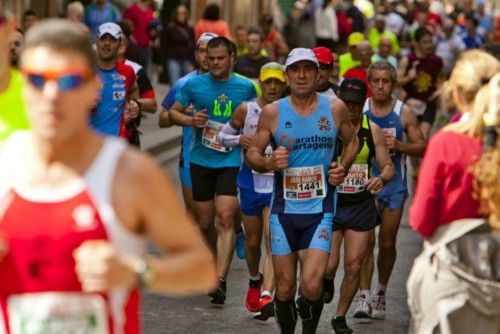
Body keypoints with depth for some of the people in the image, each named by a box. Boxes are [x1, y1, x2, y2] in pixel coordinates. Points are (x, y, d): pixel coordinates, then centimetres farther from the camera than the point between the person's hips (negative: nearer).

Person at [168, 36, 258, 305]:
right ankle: (214, 265, 35)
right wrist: (189, 120, -9)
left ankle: (220, 280, -22)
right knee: (204, 222, 10)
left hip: (231, 162, -2)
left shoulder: (245, 87, 1)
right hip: (200, 161, 2)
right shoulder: (194, 84, 3)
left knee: (226, 217, -17)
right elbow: (173, 111, 11)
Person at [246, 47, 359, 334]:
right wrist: (268, 163, -17)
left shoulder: (335, 109, 0)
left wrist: (344, 168, 0)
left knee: (312, 285, -15)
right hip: (284, 210, 1)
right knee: (285, 289, 6)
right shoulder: (272, 112, -2)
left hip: (320, 209, -1)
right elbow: (252, 153, 5)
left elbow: (352, 140, 18)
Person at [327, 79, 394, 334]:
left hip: (361, 206, 2)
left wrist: (381, 178, -17)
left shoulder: (372, 130, 0)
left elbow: (388, 166, 5)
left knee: (354, 266, 1)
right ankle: (327, 281, 28)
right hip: (330, 205, -2)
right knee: (329, 265, -10)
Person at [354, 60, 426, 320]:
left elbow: (421, 147, 1)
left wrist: (398, 145, -16)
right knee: (366, 240, -13)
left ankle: (381, 293, 29)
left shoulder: (404, 113, -1)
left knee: (387, 243, 9)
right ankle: (364, 297, -15)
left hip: (394, 185, 1)